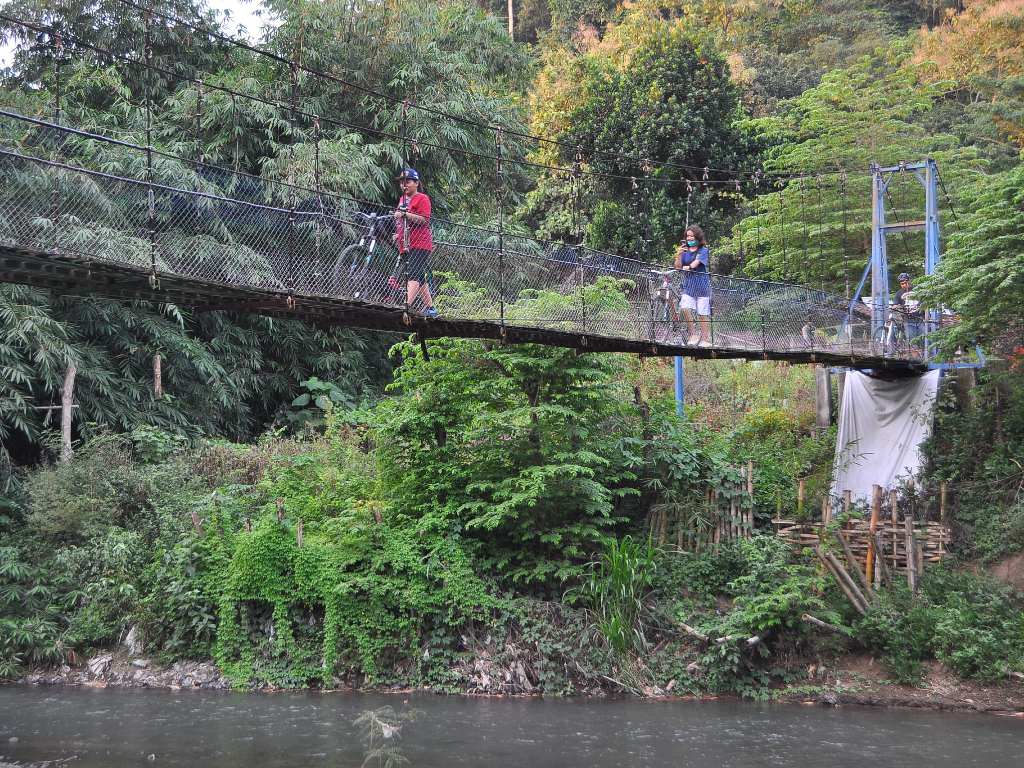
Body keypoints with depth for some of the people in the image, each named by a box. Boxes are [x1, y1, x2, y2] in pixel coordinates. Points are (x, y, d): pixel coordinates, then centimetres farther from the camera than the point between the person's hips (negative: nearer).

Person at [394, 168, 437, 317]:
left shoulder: (422, 198, -5)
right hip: (406, 246, 9)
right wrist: (398, 234, 21)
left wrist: (405, 214, -25)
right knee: (420, 278, 11)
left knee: (414, 275, -19)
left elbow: (424, 219, -17)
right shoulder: (402, 199, 21)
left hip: (420, 245, -9)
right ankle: (430, 308, 16)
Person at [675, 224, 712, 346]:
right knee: (685, 308, -19)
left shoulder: (703, 250, 1)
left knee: (703, 313, -2)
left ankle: (706, 340, 7)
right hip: (688, 285, 3)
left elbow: (696, 262, -16)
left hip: (701, 284, -3)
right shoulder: (685, 251, 14)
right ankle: (694, 334, -5)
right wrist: (679, 254, -10)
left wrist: (689, 267, -32)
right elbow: (678, 266, 5)